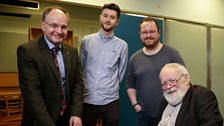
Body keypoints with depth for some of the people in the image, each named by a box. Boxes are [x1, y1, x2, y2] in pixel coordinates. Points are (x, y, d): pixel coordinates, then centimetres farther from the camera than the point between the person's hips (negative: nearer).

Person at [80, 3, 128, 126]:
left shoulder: (122, 45, 0)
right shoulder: (86, 41, 1)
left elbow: (121, 72, 10)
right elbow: (80, 68, 10)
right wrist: (87, 86, 11)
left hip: (110, 100, 0)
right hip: (87, 99, 1)